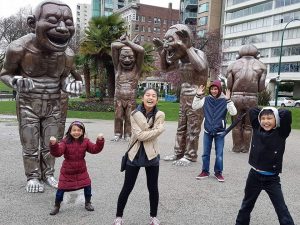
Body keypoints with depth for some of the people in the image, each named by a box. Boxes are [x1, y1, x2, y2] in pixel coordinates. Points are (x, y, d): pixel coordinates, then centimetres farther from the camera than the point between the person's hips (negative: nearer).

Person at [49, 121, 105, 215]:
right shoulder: (65, 142, -14)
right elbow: (57, 153, -25)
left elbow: (95, 149, -12)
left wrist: (100, 141, -28)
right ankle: (56, 206, 26)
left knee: (87, 186, 5)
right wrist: (54, 144, -45)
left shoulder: (85, 142, -5)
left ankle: (88, 203, 29)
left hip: (81, 170, 2)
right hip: (67, 171, -2)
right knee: (61, 188, 3)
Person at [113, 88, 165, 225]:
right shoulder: (134, 114, -8)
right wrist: (155, 130, -17)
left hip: (151, 155, 1)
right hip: (134, 155, -1)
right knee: (127, 188, 7)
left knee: (153, 188, 11)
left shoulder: (160, 115, -4)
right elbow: (139, 135, -18)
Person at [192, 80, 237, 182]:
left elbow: (233, 113, -17)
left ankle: (218, 172, 23)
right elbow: (194, 106, -4)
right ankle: (205, 171, 26)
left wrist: (228, 100, -26)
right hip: (207, 131, 2)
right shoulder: (206, 99, -2)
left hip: (219, 132, -2)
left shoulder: (224, 101, -8)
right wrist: (198, 95, -14)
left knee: (219, 154, 6)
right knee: (206, 153, 11)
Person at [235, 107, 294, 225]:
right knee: (247, 204, 21)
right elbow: (252, 111, -1)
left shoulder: (281, 133, -12)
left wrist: (275, 113, -8)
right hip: (254, 175, 3)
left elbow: (286, 114, -25)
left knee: (281, 209, 1)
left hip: (272, 178, -3)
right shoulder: (257, 129, -4)